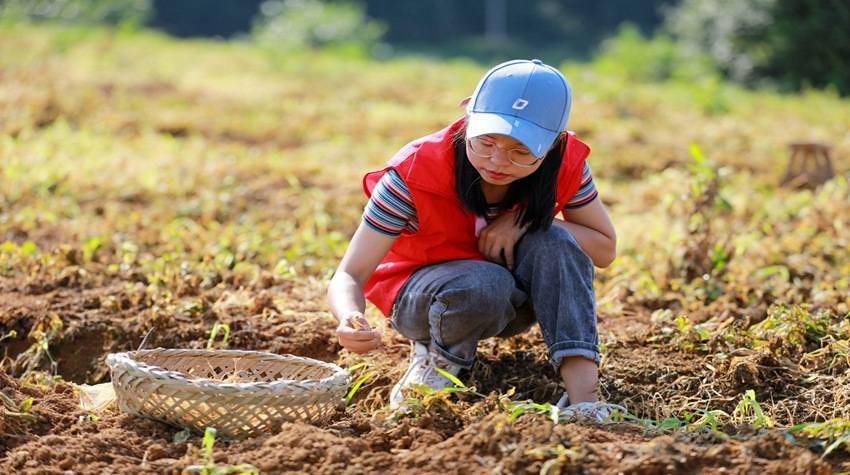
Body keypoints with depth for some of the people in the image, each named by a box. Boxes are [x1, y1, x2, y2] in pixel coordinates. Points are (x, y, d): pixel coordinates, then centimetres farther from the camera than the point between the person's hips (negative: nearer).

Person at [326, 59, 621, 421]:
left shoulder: (566, 164, -19)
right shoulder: (416, 171, -28)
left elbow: (605, 249, -6)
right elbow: (349, 276, -29)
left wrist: (528, 221, -25)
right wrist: (351, 320, -54)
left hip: (511, 302, 3)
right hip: (420, 296, -3)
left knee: (553, 241, -30)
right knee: (482, 284, -38)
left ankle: (583, 396, -35)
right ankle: (438, 360, -6)